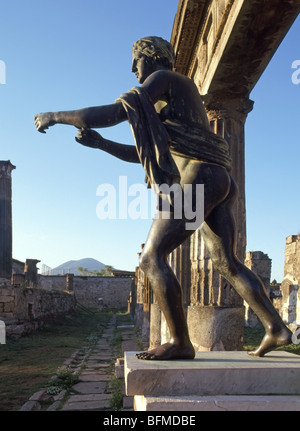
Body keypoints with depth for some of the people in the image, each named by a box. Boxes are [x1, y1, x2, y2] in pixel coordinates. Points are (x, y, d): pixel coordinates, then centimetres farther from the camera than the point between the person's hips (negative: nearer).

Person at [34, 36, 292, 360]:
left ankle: (180, 342, -9)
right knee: (227, 264, 11)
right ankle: (277, 329, 10)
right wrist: (100, 143, 20)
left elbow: (114, 112, -10)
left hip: (198, 180, -10)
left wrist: (57, 116, -1)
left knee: (152, 258, -9)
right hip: (218, 184, 10)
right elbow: (144, 155, 29)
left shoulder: (164, 77, 3)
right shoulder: (171, 106, 31)